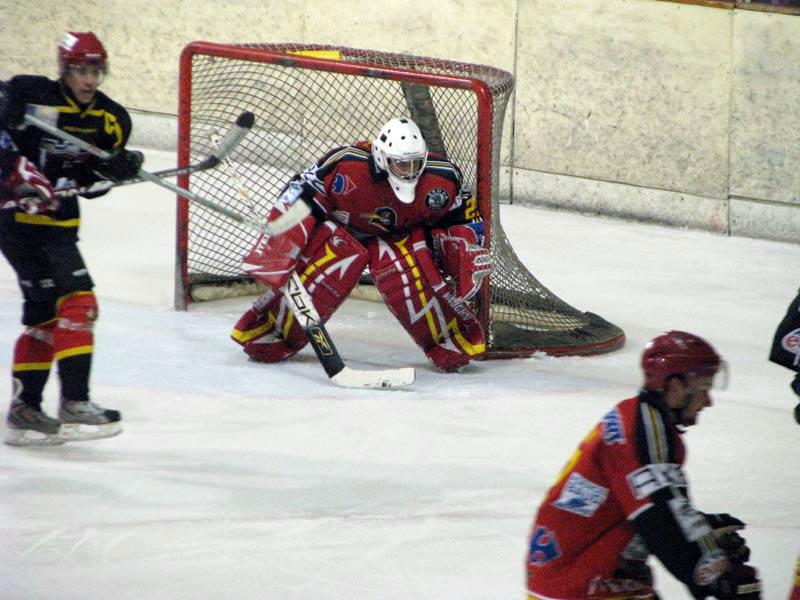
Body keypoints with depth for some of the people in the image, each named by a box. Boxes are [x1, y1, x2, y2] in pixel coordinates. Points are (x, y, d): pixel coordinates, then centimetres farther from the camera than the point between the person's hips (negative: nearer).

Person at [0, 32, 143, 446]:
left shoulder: (111, 120, 4)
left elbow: (91, 185, 3)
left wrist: (119, 168, -16)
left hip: (58, 222, 8)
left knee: (46, 315, 14)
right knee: (76, 300, -16)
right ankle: (74, 405, -18)